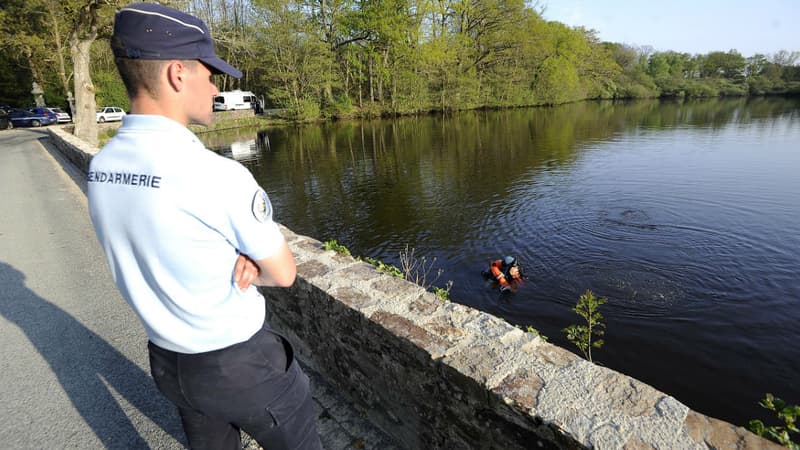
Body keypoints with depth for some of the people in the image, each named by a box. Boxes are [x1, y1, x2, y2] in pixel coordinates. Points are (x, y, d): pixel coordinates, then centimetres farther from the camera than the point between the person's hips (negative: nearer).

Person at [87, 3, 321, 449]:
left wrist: (237, 260, -9)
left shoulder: (99, 170, -5)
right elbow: (283, 274, -16)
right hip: (242, 364, -6)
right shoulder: (219, 175, -28)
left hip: (167, 360, 7)